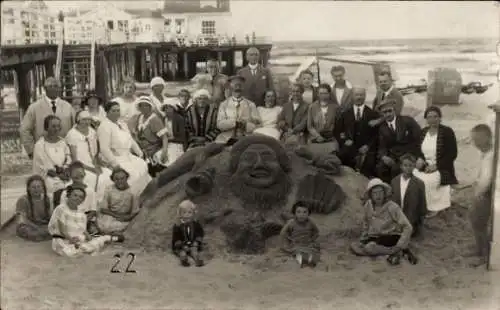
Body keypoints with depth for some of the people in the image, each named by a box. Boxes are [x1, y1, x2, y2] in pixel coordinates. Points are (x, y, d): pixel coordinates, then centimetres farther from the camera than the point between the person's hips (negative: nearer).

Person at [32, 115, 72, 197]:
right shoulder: (40, 145, -2)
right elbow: (43, 168, -4)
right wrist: (58, 175, -11)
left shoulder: (63, 142, 14)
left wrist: (64, 169, -8)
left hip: (63, 177, 4)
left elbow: (68, 161, 13)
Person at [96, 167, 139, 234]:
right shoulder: (109, 190, 1)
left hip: (126, 219, -1)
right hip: (110, 216, 1)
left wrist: (128, 217, -20)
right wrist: (115, 215, -15)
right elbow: (103, 209, 0)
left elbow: (135, 211, 0)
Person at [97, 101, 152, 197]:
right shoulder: (104, 127, -11)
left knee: (143, 166, -9)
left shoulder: (122, 124, 16)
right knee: (132, 173, -25)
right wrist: (115, 164, -23)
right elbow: (105, 149, -19)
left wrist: (140, 153, 9)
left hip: (128, 156, 9)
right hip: (115, 158, -9)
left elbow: (131, 141, 22)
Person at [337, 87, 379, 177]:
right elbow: (338, 130, 16)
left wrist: (368, 146, -7)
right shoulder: (345, 114, 17)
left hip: (366, 150, -2)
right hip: (349, 149, 2)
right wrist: (344, 140, -3)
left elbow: (377, 133, 6)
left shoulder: (373, 114, 11)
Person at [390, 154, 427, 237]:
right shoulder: (394, 181, 3)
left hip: (411, 221, -3)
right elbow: (391, 199, 8)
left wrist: (420, 223, 0)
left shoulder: (419, 183, -8)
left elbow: (422, 203, -2)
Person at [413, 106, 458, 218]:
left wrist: (436, 166, -18)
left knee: (426, 181, -32)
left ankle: (433, 208, -12)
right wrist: (420, 159, -6)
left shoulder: (447, 132, -6)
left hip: (442, 169, -5)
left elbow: (452, 154, -10)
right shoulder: (423, 132, 10)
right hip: (424, 167, 5)